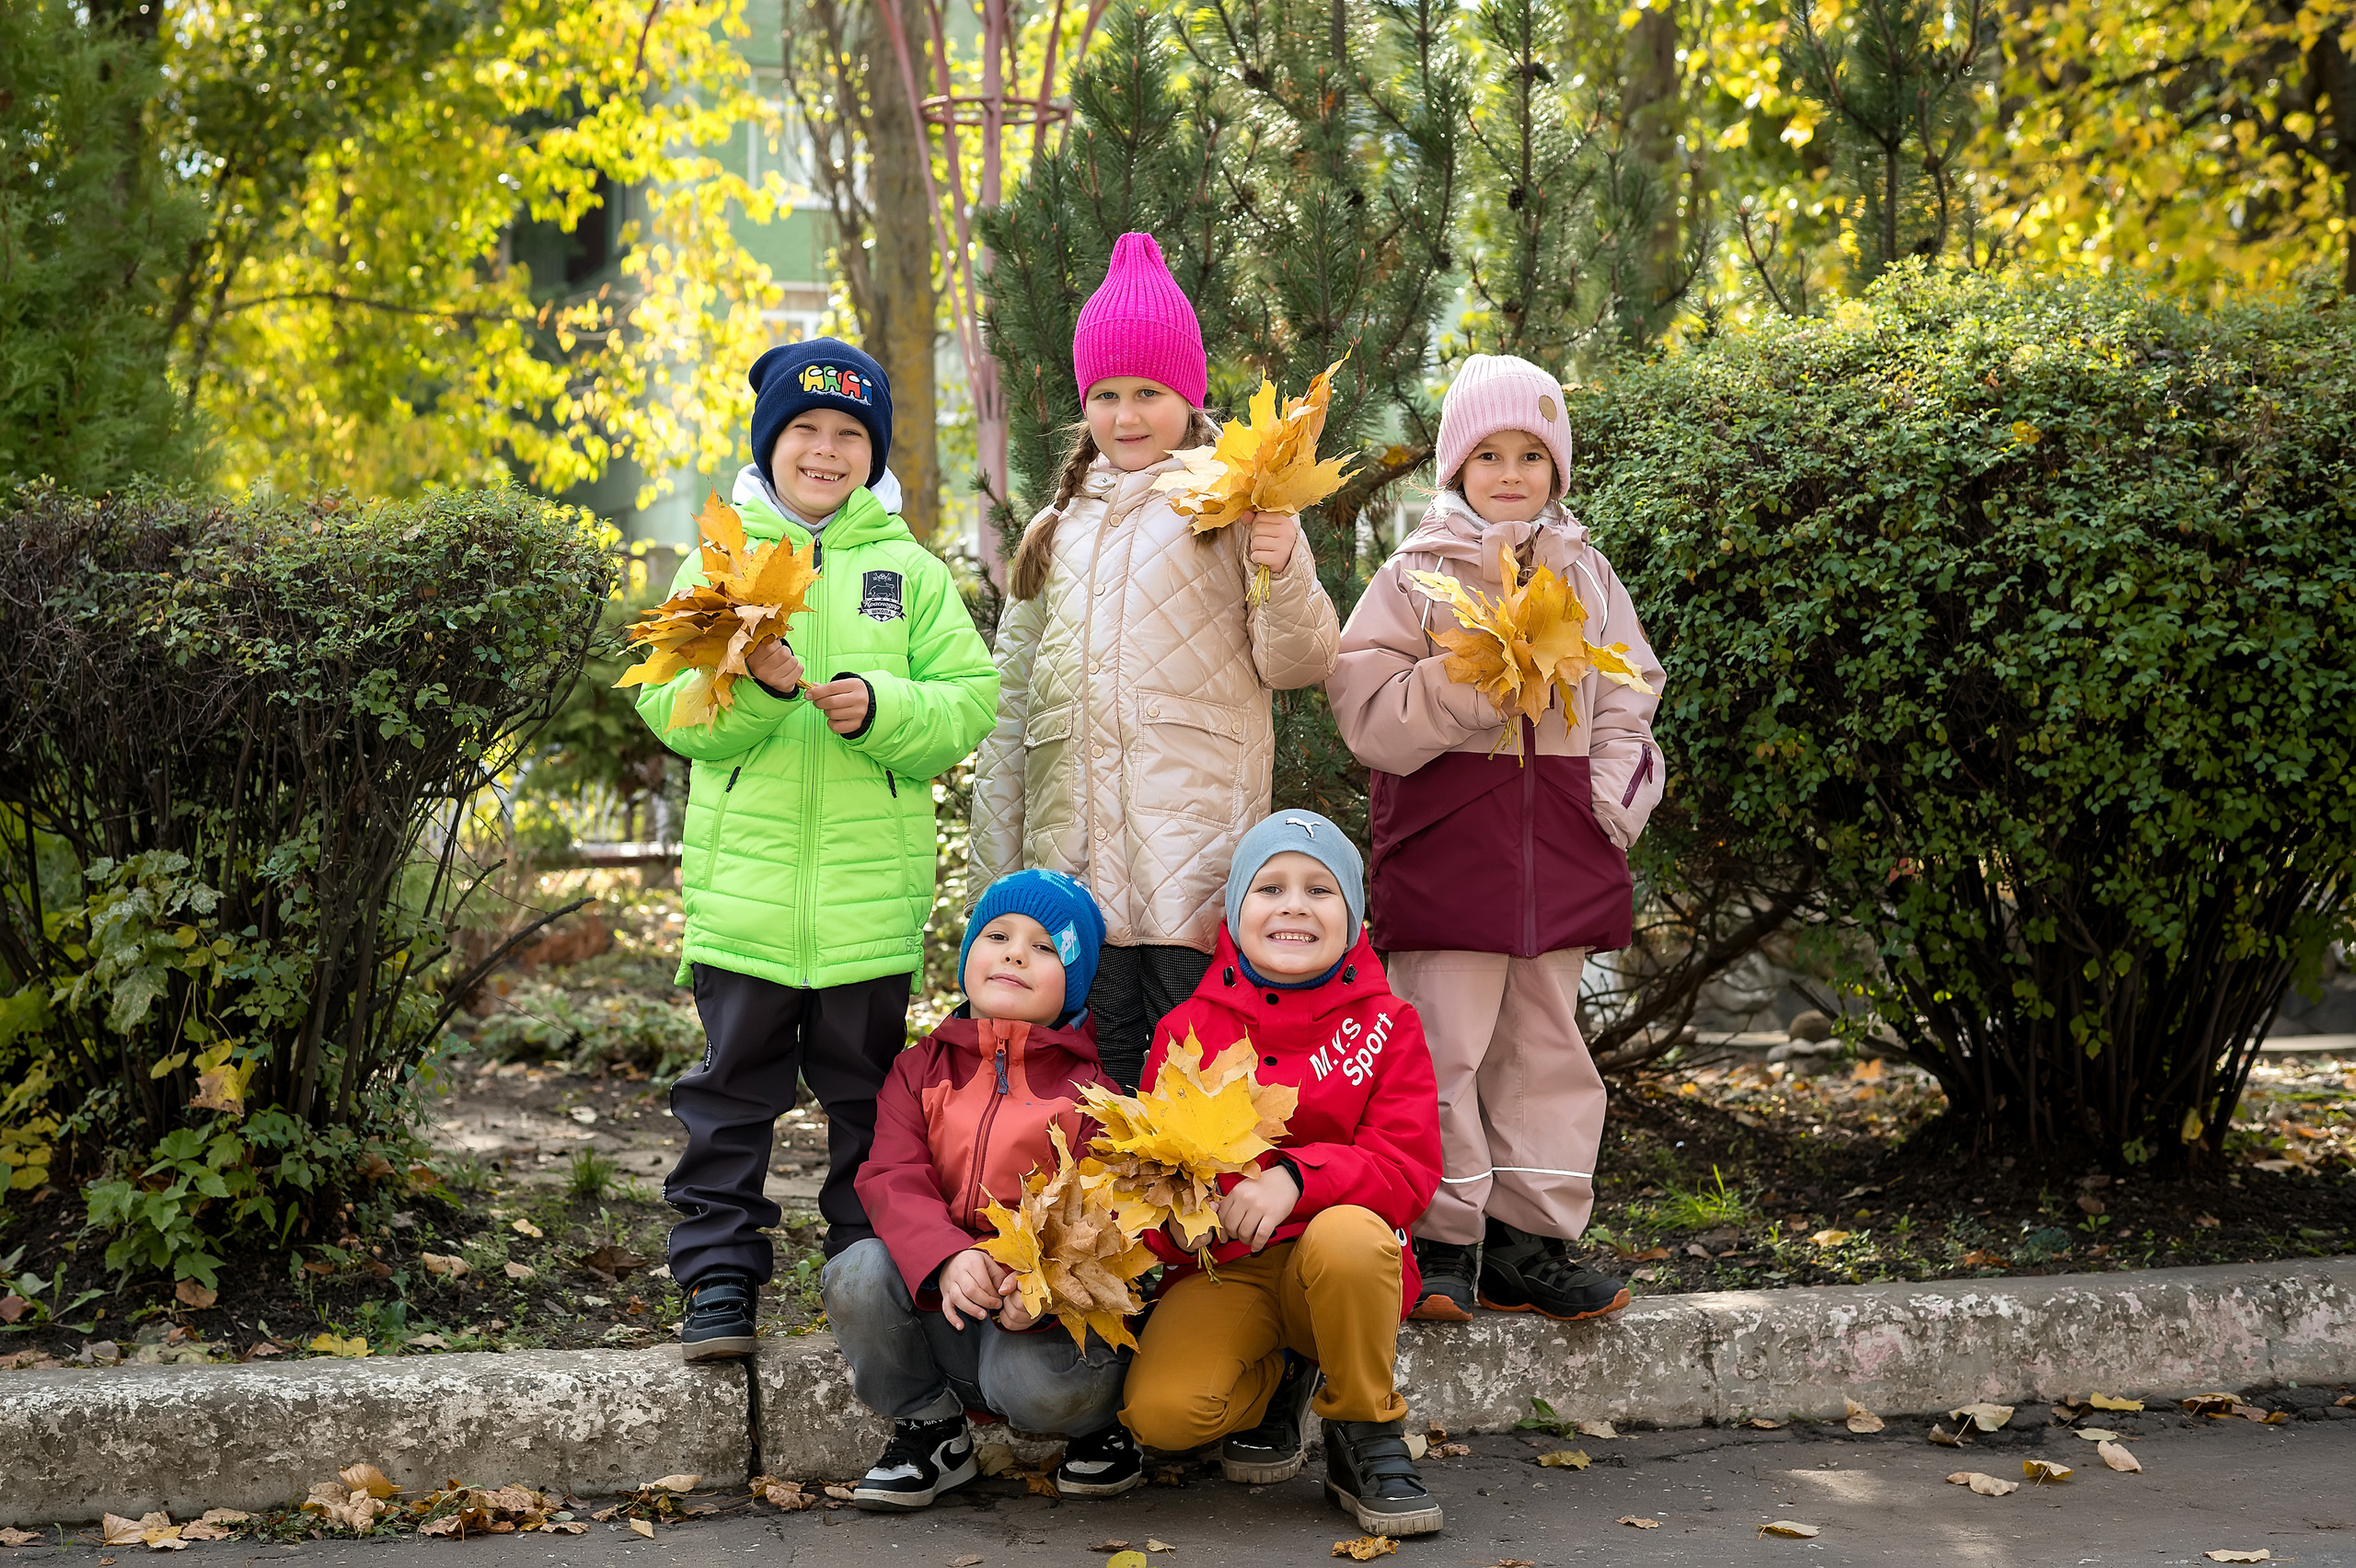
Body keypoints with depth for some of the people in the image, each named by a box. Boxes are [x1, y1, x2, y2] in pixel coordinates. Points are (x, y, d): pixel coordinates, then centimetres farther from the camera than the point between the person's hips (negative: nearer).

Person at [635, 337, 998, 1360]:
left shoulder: (908, 567, 8)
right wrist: (752, 685, -20)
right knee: (734, 1086, 4)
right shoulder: (716, 562, 7)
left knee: (868, 1092, 10)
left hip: (872, 891, 1)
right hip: (744, 884, 0)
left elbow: (970, 701, 0)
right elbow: (670, 708, -2)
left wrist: (881, 706, -16)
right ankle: (719, 1277, 11)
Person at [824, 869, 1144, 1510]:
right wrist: (946, 1258, -29)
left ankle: (1099, 1420, 6)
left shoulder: (1090, 1090, 0)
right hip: (940, 1299, 3)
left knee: (1040, 1381, -35)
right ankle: (930, 1429, 0)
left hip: (1046, 1311, -3)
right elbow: (893, 1180, -6)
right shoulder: (921, 1071, 10)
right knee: (859, 1273, -26)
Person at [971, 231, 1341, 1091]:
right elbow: (1013, 696, 20)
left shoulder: (1235, 507, 5)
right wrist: (995, 859, 16)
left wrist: (1285, 574, -19)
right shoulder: (1056, 530, 19)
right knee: (1098, 1054, 4)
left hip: (1196, 837, -4)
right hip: (1072, 848, 4)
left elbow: (1295, 664, 0)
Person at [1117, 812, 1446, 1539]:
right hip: (1222, 1272, 1)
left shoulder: (1386, 1024, 0)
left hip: (1344, 1262, -1)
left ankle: (1368, 1436, -11)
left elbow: (1408, 1169, -10)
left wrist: (1295, 1178, -28)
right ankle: (1274, 1385, 11)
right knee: (1161, 1410, -28)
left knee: (1347, 1235, -39)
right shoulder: (1189, 1029, 4)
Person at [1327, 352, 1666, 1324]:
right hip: (1449, 834, -4)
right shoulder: (1417, 574, 1)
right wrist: (1469, 677, -20)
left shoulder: (1584, 575, 13)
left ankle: (1529, 1241, 16)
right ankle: (1444, 1242, 3)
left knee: (1545, 1042, 8)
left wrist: (1615, 797, 2)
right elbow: (1371, 716, -8)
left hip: (1560, 839, 4)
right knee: (1444, 1044, -6)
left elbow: (1630, 700, 16)